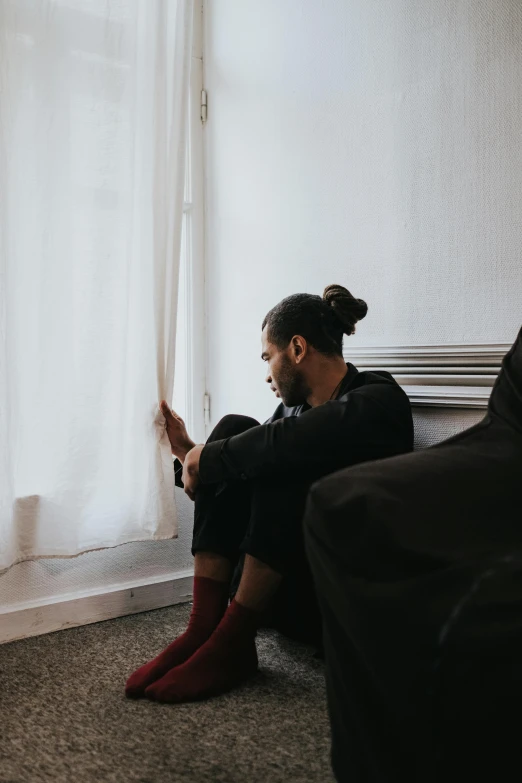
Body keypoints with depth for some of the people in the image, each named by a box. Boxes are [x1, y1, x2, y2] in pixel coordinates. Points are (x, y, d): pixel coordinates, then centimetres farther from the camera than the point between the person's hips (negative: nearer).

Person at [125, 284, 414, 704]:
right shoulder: (295, 404, 9)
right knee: (234, 429, -12)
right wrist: (190, 452, 19)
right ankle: (204, 626, -20)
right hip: (278, 587, 7)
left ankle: (233, 639, -21)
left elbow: (285, 443, -32)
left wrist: (205, 459, -19)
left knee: (284, 464, -27)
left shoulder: (378, 401, -13)